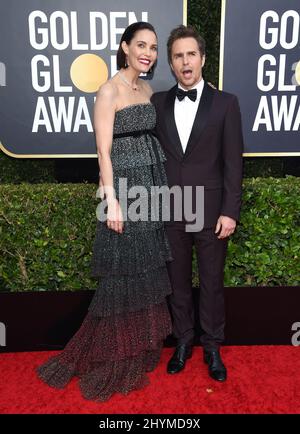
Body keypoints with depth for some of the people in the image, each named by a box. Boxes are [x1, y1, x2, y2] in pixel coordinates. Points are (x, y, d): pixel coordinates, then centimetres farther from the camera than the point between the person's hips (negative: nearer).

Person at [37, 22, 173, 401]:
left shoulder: (147, 90, 13)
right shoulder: (110, 90, -9)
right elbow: (104, 151, -13)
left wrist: (160, 186, 13)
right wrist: (112, 202, -18)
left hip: (151, 187, 8)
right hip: (124, 187, -8)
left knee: (146, 269, 13)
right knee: (123, 273, 1)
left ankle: (140, 347, 31)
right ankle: (115, 359, 21)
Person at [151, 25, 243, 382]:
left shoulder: (225, 103, -1)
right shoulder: (158, 103, 6)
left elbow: (233, 162, -4)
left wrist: (230, 212, -9)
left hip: (210, 212, -2)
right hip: (169, 212, 2)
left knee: (212, 283, 10)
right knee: (178, 282, 14)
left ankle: (212, 347, 29)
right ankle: (183, 342, 33)